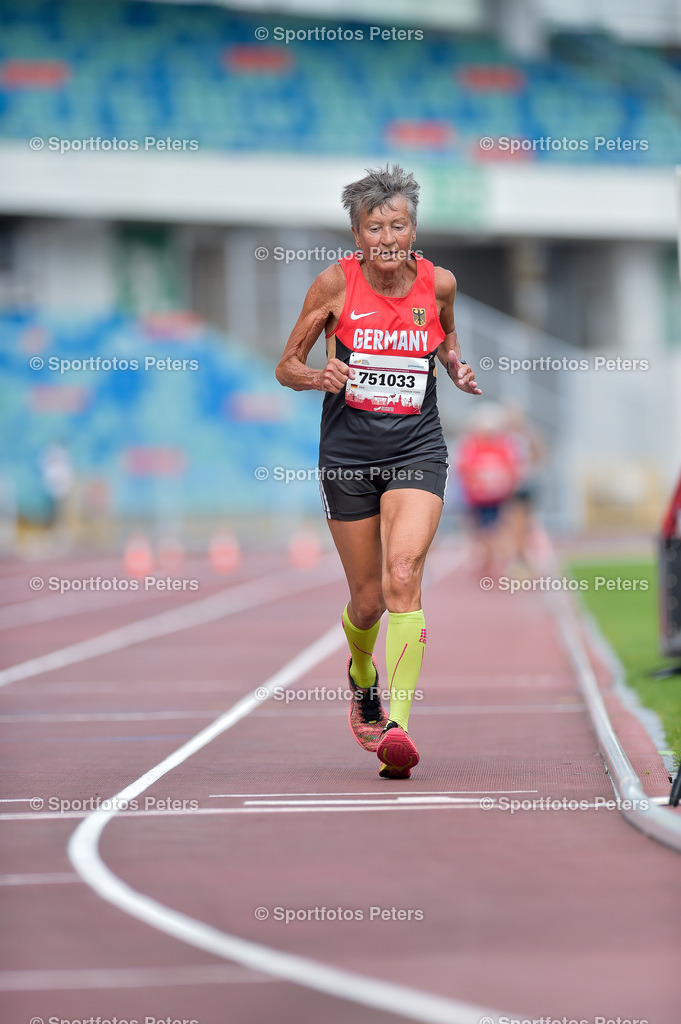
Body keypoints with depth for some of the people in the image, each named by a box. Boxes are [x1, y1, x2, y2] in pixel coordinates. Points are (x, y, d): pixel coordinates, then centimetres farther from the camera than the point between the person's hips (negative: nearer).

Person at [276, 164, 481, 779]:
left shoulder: (438, 283, -1)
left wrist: (458, 368, 0)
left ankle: (398, 727, -28)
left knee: (403, 575, -22)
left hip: (416, 451, 0)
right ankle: (362, 677, 44)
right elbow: (287, 367, 3)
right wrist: (319, 377, -18)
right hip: (347, 453, 0)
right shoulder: (336, 283, -5)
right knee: (367, 599, 9)